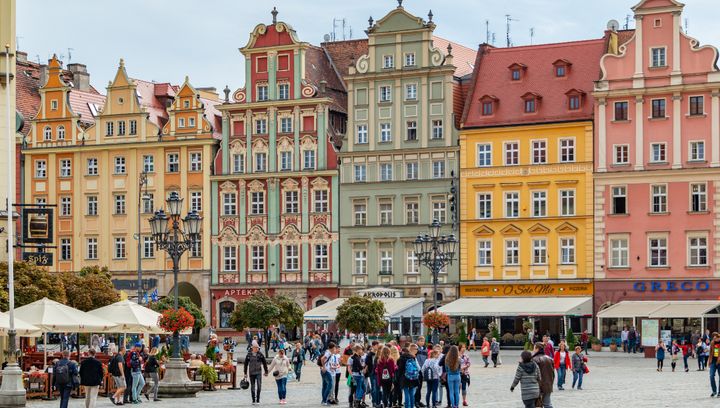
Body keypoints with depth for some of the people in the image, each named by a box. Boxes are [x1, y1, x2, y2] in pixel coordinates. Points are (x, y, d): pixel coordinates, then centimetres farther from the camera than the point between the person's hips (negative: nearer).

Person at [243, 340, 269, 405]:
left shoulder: (260, 355, 0)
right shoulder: (249, 355, 1)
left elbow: (264, 363, 7)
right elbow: (246, 364, 7)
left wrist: (266, 372, 9)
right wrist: (245, 373, 6)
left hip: (258, 372, -1)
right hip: (251, 373, 1)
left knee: (259, 386, -12)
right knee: (252, 387, 7)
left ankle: (258, 400, -6)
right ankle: (253, 400, 16)